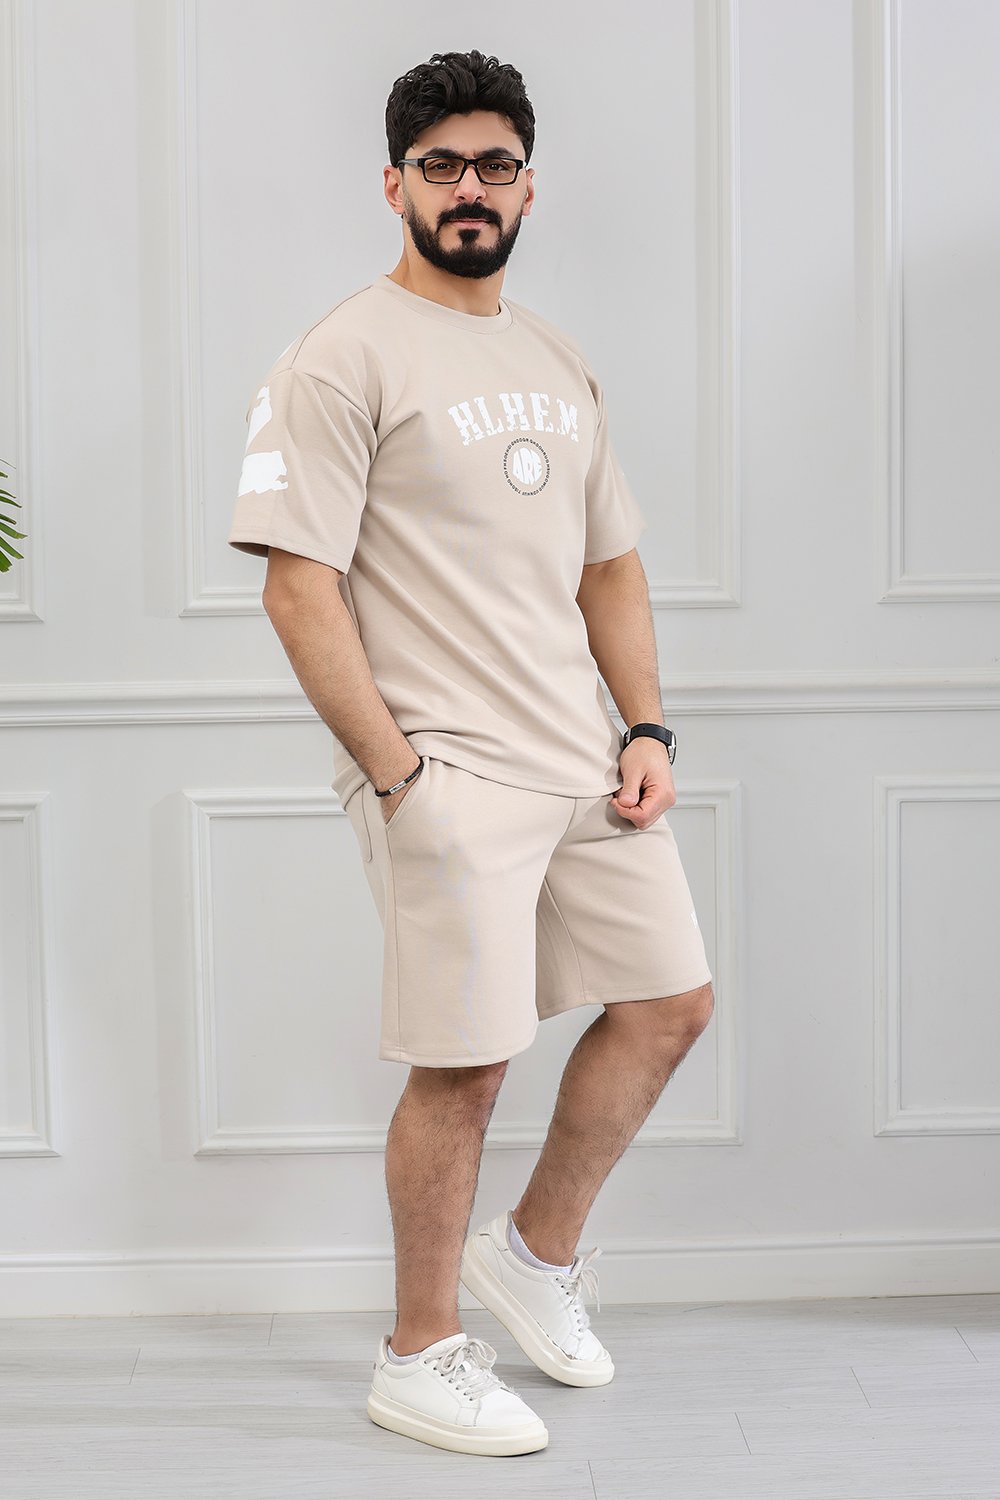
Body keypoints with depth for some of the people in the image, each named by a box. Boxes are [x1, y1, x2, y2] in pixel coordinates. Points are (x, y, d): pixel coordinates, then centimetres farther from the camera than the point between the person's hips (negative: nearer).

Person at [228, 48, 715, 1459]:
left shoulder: (562, 361, 16)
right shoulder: (343, 361, -8)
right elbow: (300, 589, -13)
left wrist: (648, 729, 7)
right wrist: (394, 774, -17)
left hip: (583, 761, 8)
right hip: (451, 775, -8)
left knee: (672, 999, 11)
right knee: (465, 1065, -3)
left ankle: (539, 1248, 29)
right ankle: (422, 1358, 15)